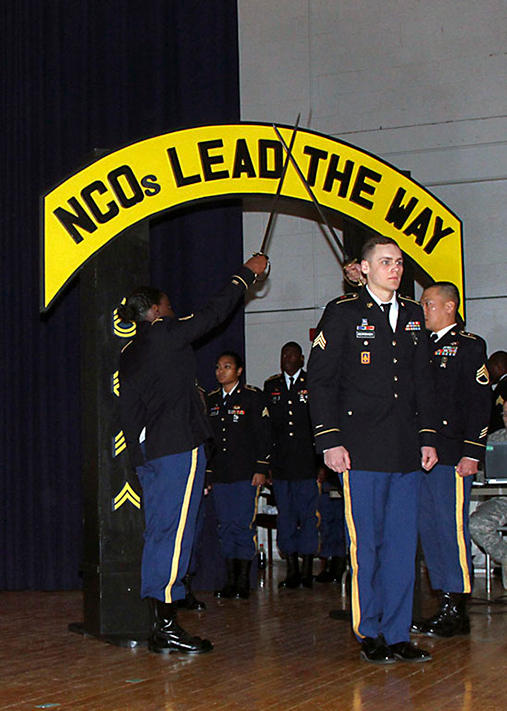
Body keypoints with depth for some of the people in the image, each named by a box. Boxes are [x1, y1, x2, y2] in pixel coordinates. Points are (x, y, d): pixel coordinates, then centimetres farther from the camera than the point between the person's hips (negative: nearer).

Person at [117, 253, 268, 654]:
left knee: (159, 534, 10)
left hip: (148, 453, 8)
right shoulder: (166, 334, -5)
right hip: (179, 448, -8)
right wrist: (247, 274, 13)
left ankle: (160, 625, 11)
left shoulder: (130, 354, 15)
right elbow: (214, 313, 2)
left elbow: (129, 411, 15)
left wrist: (139, 451, 17)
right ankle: (167, 626, -9)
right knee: (174, 534, -8)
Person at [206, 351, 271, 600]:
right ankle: (231, 581, 9)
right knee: (225, 527, 4)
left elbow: (263, 435, -1)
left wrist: (261, 469, -8)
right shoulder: (211, 400, 14)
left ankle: (243, 581, 0)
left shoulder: (252, 396, 1)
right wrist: (208, 472, 13)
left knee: (243, 525, -6)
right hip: (219, 474, 5)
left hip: (246, 473, -4)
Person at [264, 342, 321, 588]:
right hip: (280, 464, 3)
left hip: (307, 463, -3)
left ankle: (307, 570, 7)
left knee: (308, 516, -1)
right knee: (285, 516, 5)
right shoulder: (271, 386, 13)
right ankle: (291, 570, 11)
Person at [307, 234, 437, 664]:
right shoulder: (343, 313, 0)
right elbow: (321, 379, -2)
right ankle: (370, 634, 11)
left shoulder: (413, 315, 16)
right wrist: (330, 440, -9)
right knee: (366, 545, 0)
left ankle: (398, 634, 12)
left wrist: (427, 437, 11)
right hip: (363, 450, -5)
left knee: (403, 544, 5)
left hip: (406, 451, 5)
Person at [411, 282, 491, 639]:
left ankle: (456, 612, -1)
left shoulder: (470, 346, -1)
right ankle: (446, 606, 15)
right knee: (430, 530, 8)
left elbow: (480, 403, -7)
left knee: (452, 529, -6)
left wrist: (472, 453, -14)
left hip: (452, 455, -7)